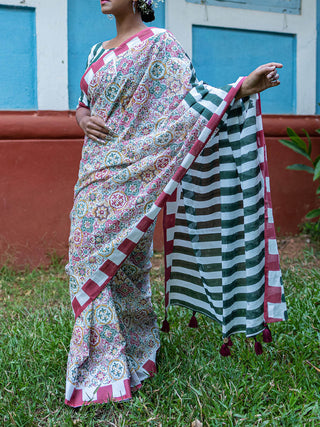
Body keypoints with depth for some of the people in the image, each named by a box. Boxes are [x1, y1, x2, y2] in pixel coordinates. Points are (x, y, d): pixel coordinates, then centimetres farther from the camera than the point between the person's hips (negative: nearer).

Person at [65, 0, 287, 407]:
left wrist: (242, 88, -26)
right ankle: (100, 356, 26)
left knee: (116, 257, -4)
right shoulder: (98, 52, 17)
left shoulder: (158, 44, -4)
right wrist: (82, 117, 1)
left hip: (129, 175, -7)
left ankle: (113, 370, 12)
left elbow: (191, 95, -11)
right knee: (91, 254, 9)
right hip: (95, 172, 7)